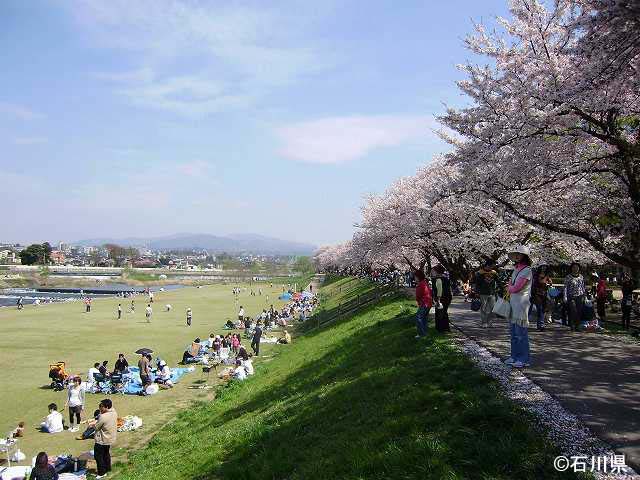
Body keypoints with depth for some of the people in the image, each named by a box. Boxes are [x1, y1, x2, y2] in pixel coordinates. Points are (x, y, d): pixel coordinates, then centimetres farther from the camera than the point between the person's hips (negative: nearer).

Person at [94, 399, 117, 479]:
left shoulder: (103, 417, -30)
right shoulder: (114, 413, -9)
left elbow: (96, 427, -18)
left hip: (102, 440, -8)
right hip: (110, 438, 8)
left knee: (98, 456, 9)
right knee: (106, 454, 25)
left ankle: (102, 473, 15)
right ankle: (107, 468, 39)